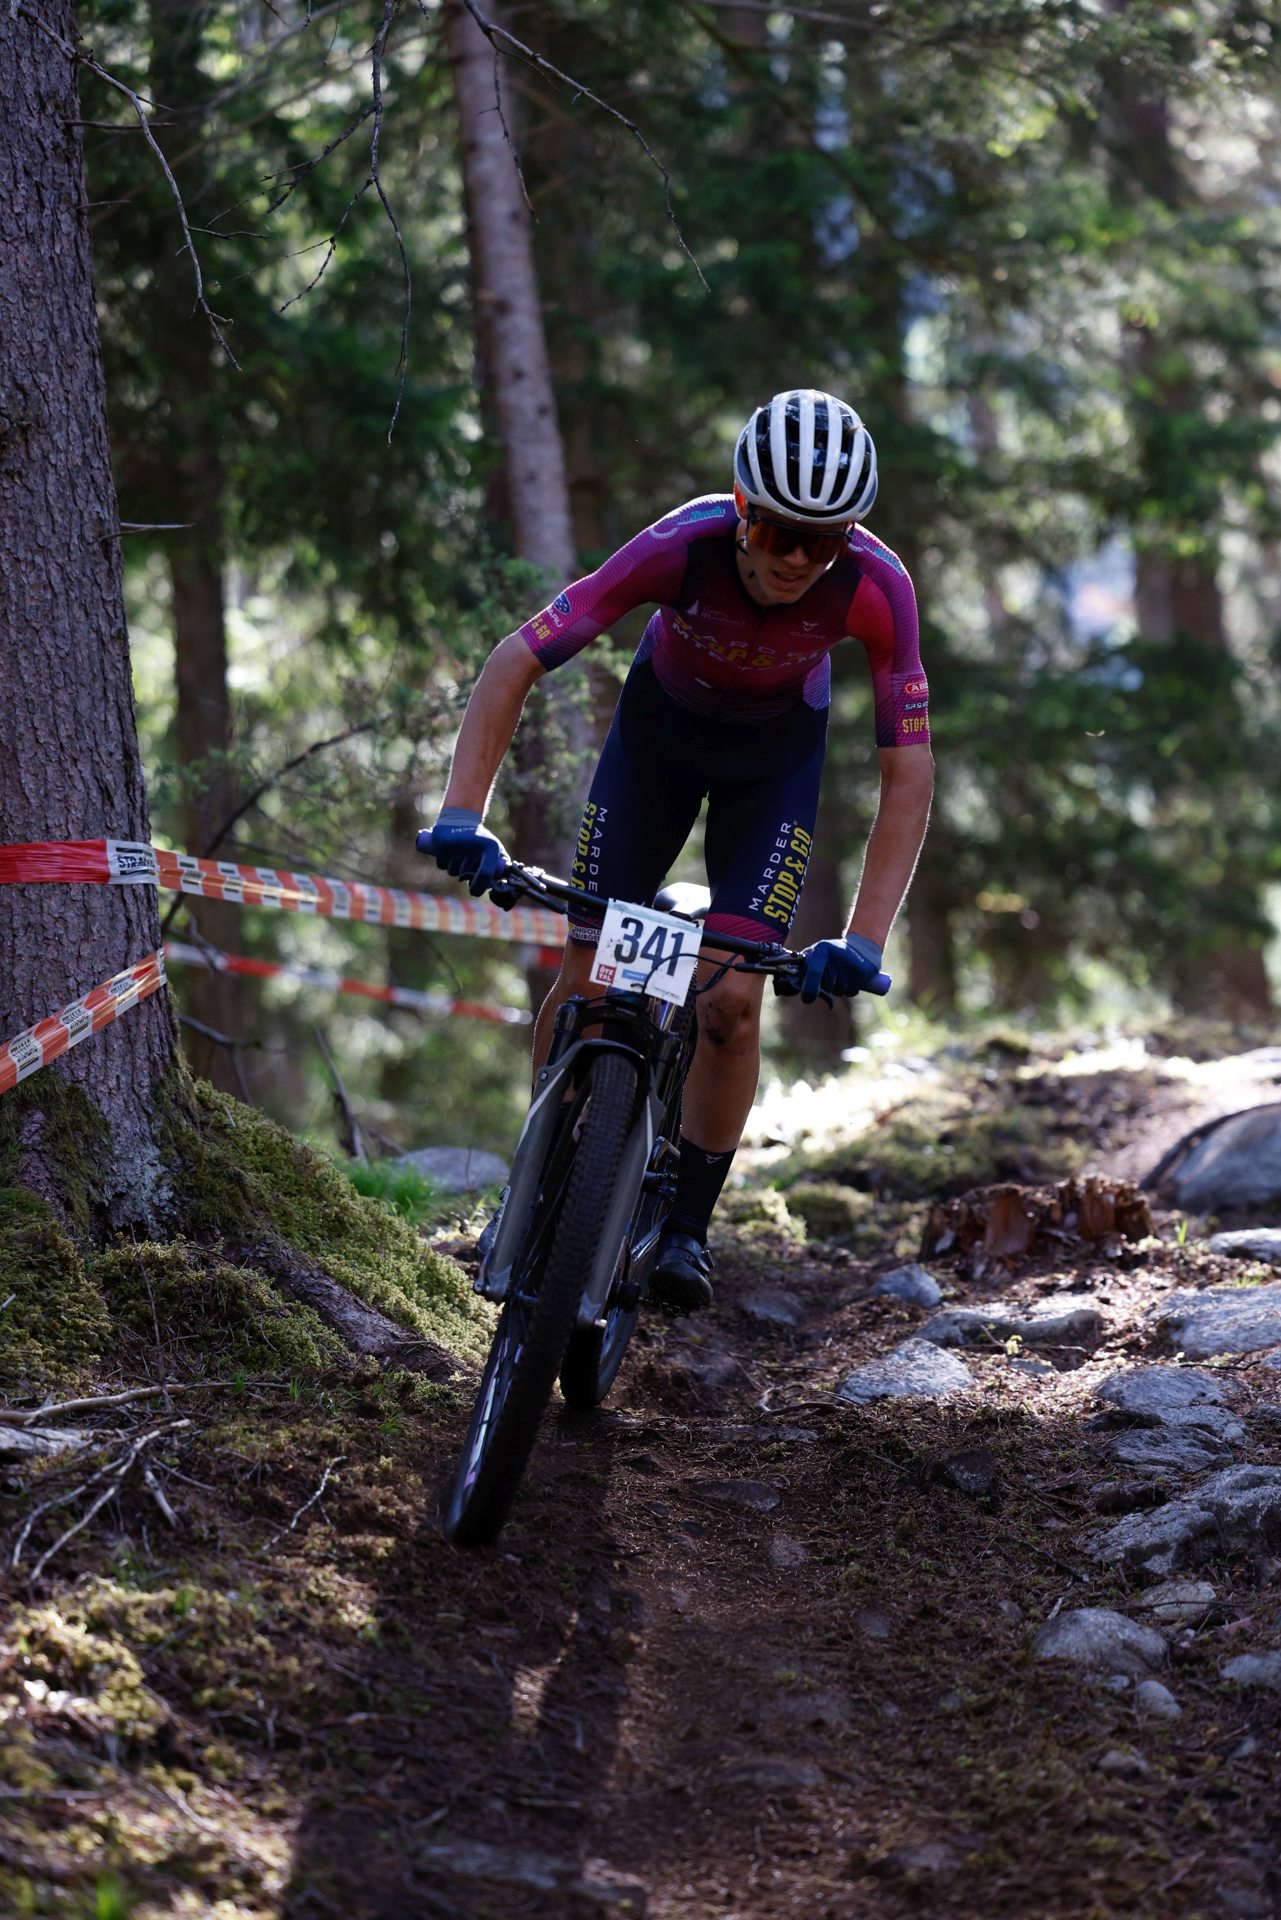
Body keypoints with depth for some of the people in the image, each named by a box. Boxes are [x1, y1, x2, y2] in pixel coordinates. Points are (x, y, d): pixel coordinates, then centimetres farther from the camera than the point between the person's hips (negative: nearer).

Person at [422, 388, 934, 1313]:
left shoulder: (875, 586, -34)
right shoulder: (684, 546, -36)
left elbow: (908, 773, -28)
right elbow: (516, 662, -32)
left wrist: (864, 940, -36)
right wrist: (463, 812, -44)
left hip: (777, 749, 0)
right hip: (661, 720, 0)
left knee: (731, 1001, -12)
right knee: (584, 984, -4)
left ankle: (687, 1225, 6)